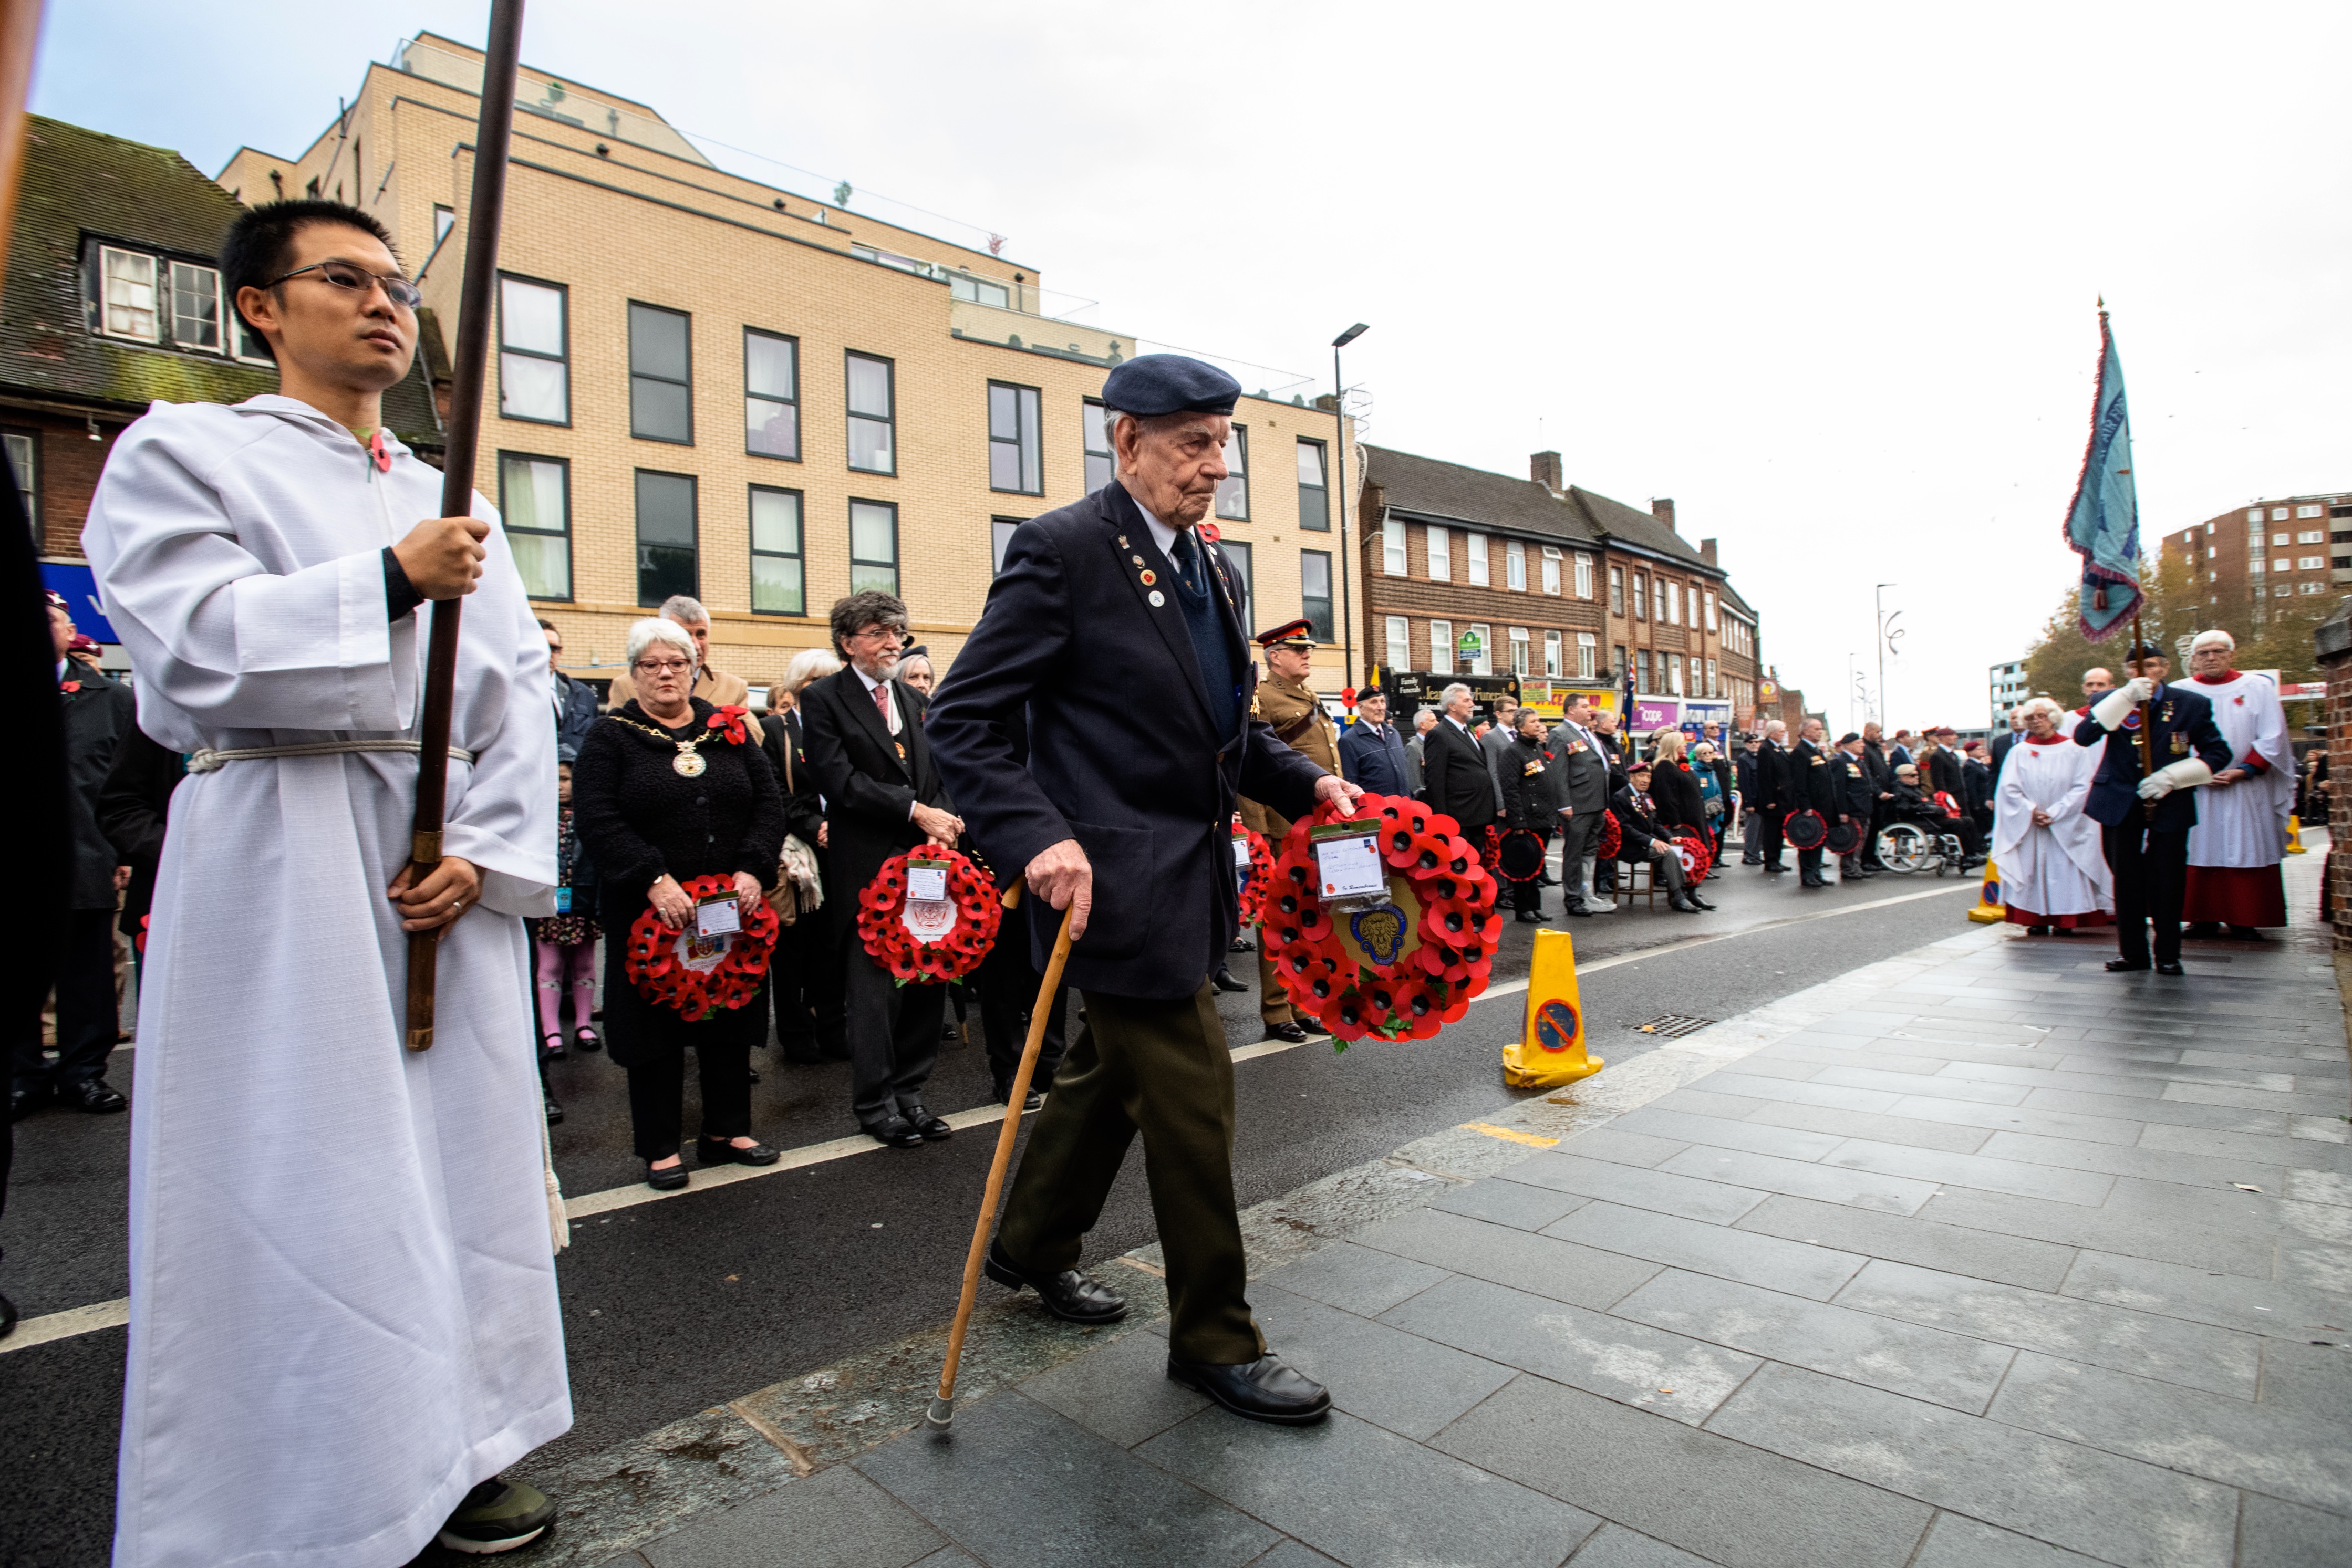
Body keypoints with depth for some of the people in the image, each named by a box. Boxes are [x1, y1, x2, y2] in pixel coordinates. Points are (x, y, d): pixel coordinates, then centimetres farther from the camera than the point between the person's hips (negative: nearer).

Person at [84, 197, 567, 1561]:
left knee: (459, 1157, 9)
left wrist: (488, 855, -4)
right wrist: (395, 580, -14)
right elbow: (194, 652, -11)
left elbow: (521, 696, 8)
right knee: (297, 1180, 0)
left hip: (449, 867, 5)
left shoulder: (460, 506, 17)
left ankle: (451, 1452, 24)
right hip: (283, 861, -4)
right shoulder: (185, 452, 5)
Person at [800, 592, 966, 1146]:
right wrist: (916, 811, -17)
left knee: (929, 977, 8)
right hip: (867, 866, -5)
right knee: (874, 985, 1)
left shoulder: (913, 700, 18)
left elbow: (937, 776, 14)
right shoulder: (823, 700, -2)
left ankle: (909, 1092, 21)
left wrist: (942, 821, -6)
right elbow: (843, 781, -13)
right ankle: (875, 1102, 16)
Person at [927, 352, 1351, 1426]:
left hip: (1187, 879, 9)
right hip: (1117, 881, -9)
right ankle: (1216, 1340, 22)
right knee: (1190, 1099, 0)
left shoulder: (1209, 564, 13)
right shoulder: (1063, 549, -13)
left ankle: (1034, 1246, 46)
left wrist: (1304, 782, 5)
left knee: (1113, 1070, 22)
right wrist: (1038, 836, -27)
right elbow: (962, 721, -15)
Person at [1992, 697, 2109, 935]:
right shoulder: (2019, 751, 5)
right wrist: (2032, 810, -13)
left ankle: (2065, 921, 4)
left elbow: (2083, 787, -6)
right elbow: (2009, 788, 0)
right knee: (2034, 870, -1)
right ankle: (2039, 920, 3)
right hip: (2028, 827, 1)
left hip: (2066, 826, -1)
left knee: (2064, 870, -3)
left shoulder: (2075, 750, 1)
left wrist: (2054, 813, -14)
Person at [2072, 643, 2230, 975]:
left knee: (2167, 882, 1)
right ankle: (2131, 951, 15)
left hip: (2169, 805, 0)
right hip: (2121, 804, 0)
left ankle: (2168, 954, 14)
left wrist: (2171, 777, -13)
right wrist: (2126, 697, -25)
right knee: (2127, 881, 5)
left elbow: (2218, 753, 2)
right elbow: (2082, 736, -17)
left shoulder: (2192, 705, 1)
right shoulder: (2111, 702, 0)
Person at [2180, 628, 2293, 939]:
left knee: (2246, 853, 1)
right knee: (2200, 852, 1)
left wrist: (2241, 772, -11)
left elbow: (2271, 739, 1)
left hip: (2246, 789, 0)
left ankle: (2245, 920, 7)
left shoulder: (2258, 688, 4)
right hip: (2195, 789, 0)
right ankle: (2204, 918, 7)